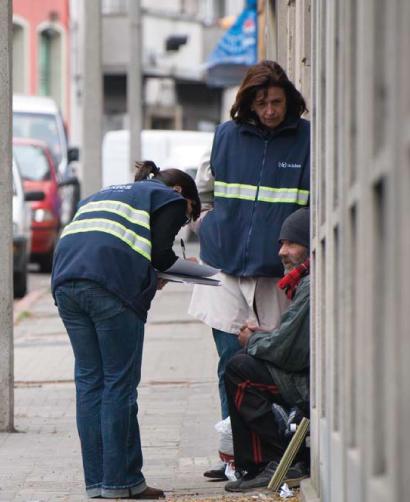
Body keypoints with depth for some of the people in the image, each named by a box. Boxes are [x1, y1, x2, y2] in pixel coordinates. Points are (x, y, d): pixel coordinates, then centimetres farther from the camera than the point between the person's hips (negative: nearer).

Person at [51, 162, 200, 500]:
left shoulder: (106, 194, 36)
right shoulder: (170, 199, 16)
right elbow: (159, 253, 2)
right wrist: (173, 264, 24)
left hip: (66, 279, 6)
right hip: (112, 285, -6)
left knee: (89, 381, 9)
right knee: (120, 383, -1)